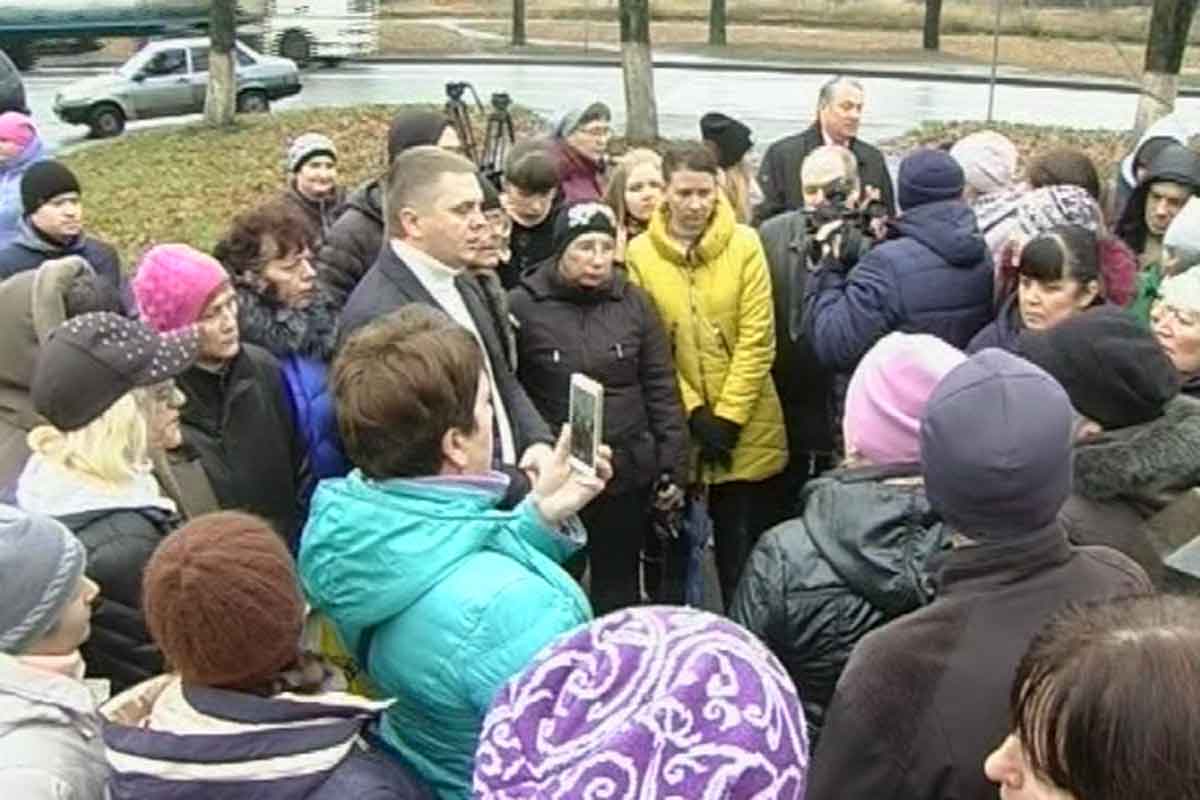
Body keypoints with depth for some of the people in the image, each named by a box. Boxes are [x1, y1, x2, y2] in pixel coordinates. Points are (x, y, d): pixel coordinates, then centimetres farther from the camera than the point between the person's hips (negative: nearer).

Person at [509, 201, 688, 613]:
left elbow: (661, 389, 5)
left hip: (629, 475, 3)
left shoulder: (634, 302, 2)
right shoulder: (523, 305, -9)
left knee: (618, 591, 16)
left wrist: (673, 467, 4)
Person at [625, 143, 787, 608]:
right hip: (676, 430, 1)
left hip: (747, 428, 0)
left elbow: (757, 341, -6)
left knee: (748, 544, 9)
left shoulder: (744, 244, -4)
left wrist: (727, 417, -11)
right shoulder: (640, 253, -3)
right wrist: (694, 413, -9)